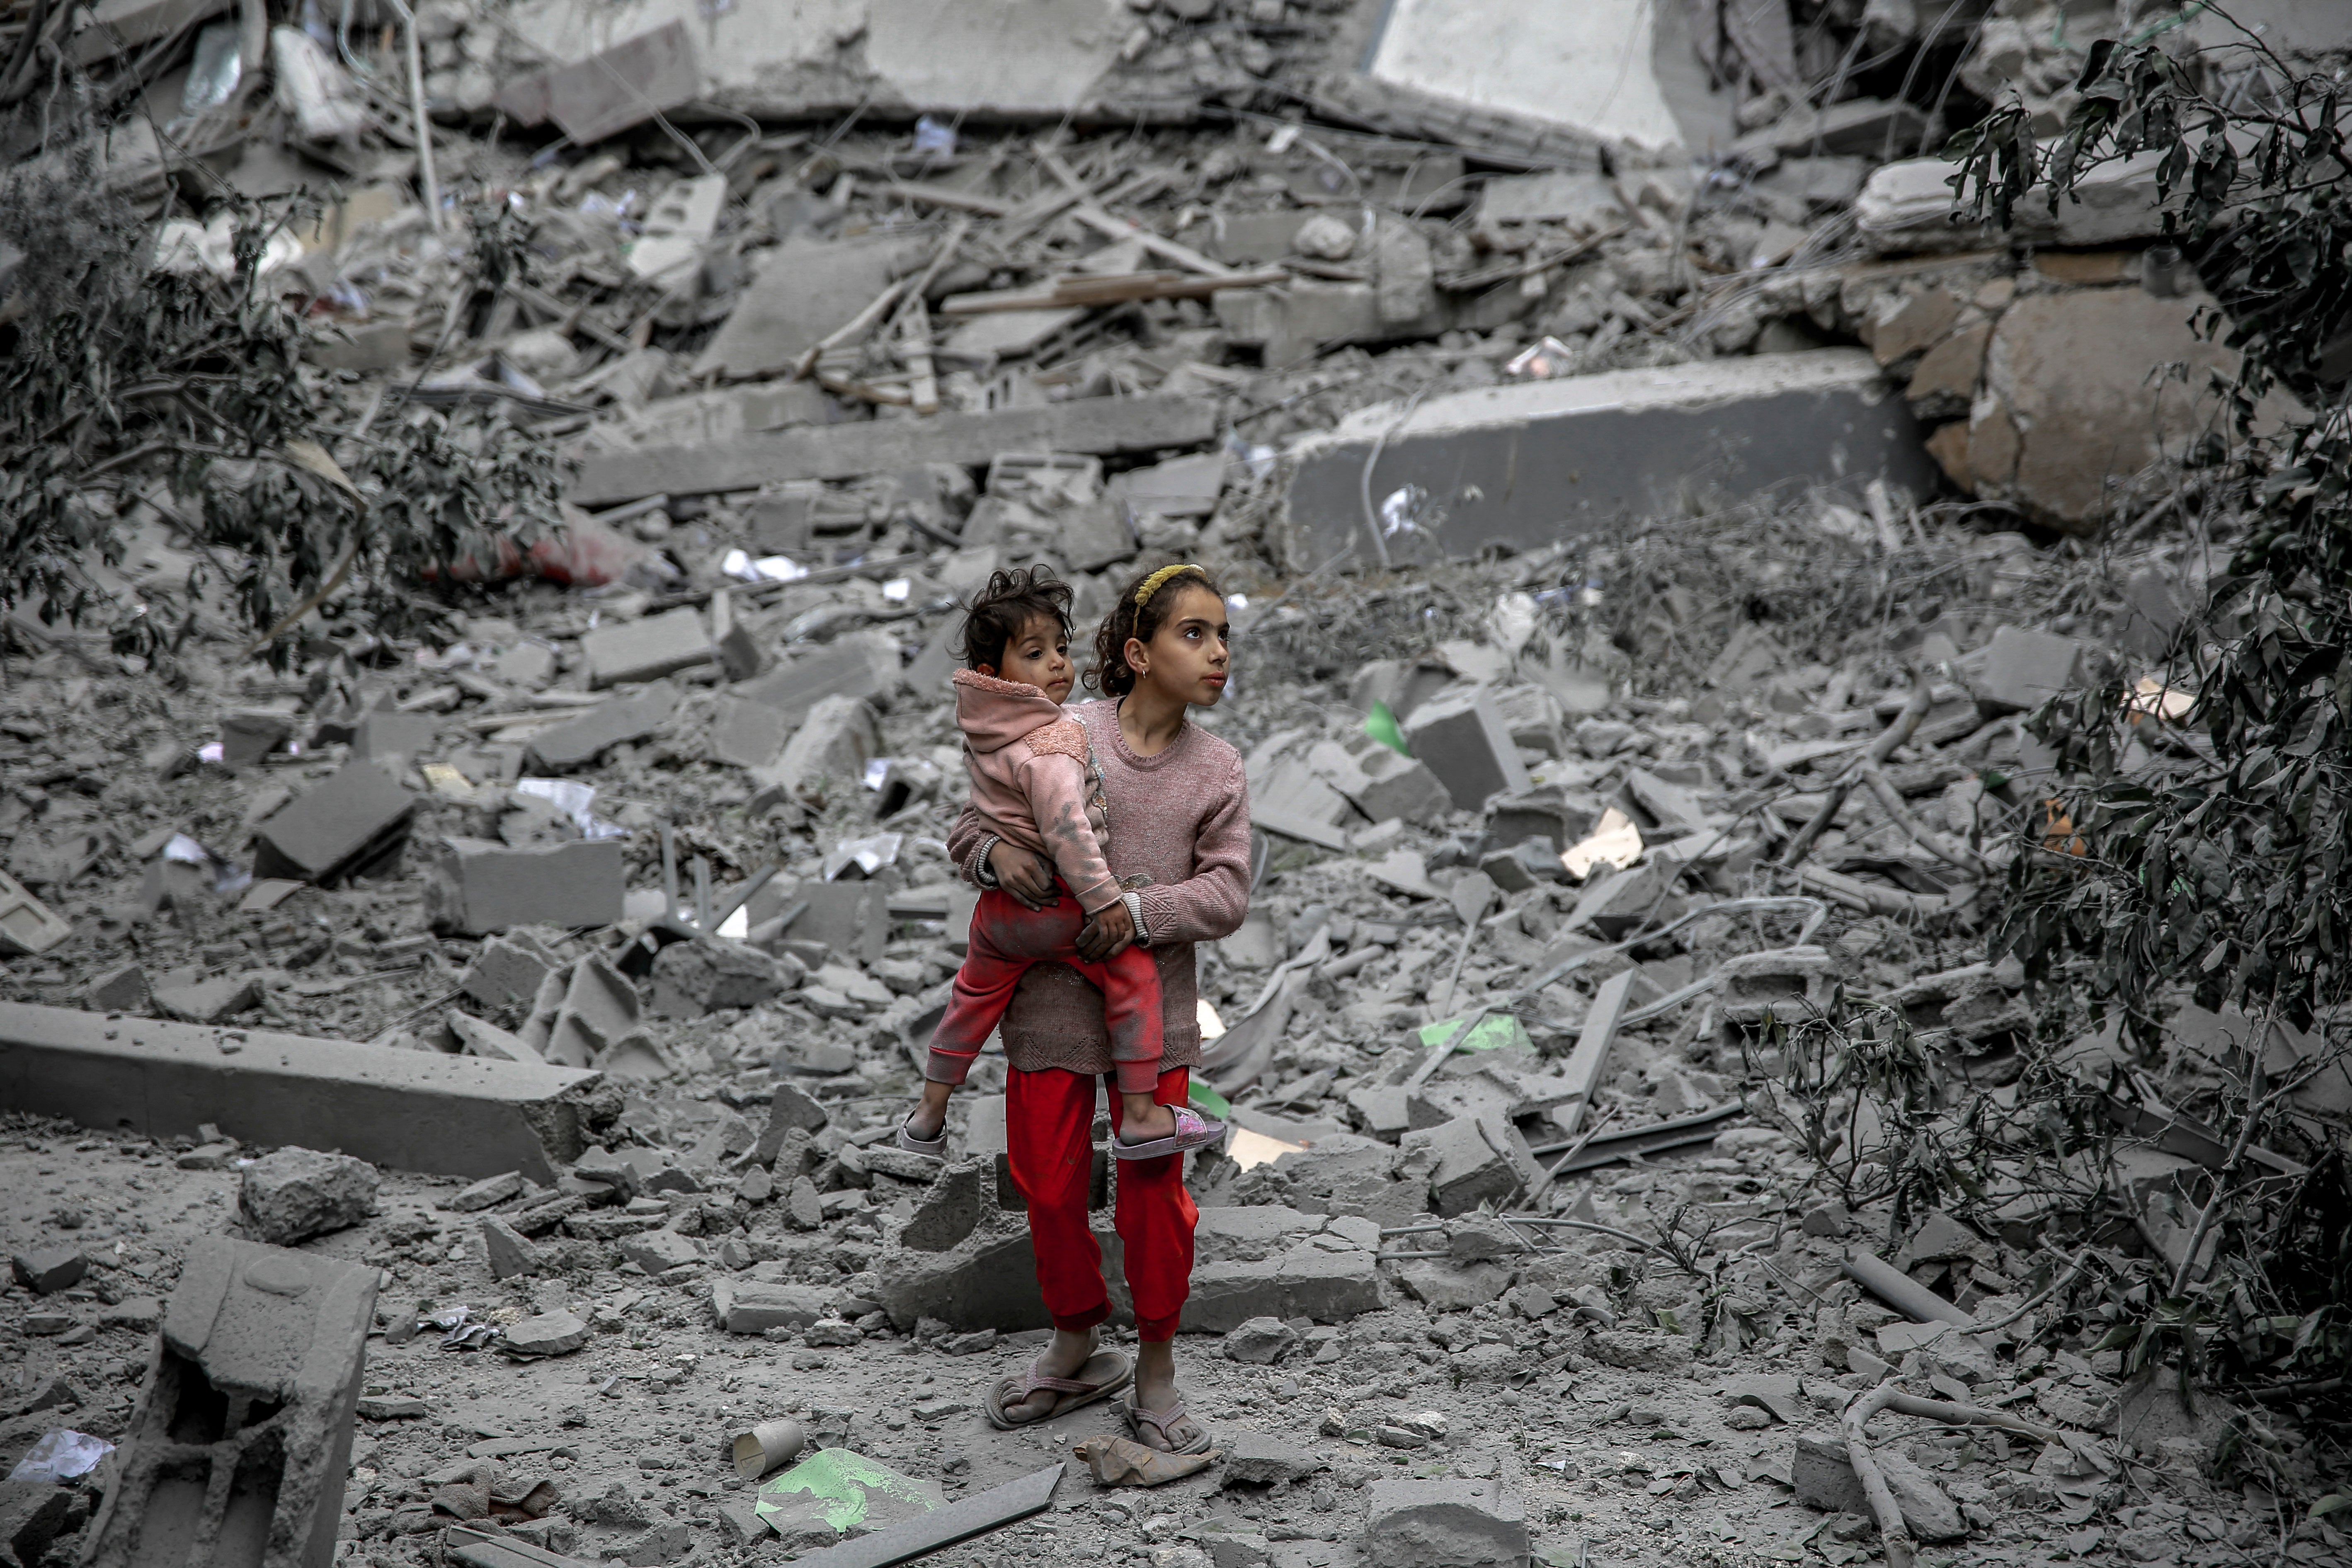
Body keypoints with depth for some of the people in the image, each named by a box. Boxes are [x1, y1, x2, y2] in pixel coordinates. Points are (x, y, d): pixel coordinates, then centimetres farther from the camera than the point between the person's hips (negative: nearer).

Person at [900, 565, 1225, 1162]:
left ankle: (929, 1115, 37)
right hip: (1055, 901, -8)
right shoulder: (1054, 743, -21)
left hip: (1000, 903, 8)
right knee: (1134, 975, 2)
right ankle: (1140, 1118, 0)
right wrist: (1103, 899, -24)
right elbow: (1065, 829, -28)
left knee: (976, 994, 25)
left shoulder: (985, 731, 5)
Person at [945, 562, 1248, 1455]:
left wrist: (1138, 913, -20)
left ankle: (1155, 1376, 20)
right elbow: (970, 824, 3)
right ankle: (1076, 1353, 30)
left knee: (1154, 1195, 3)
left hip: (1153, 1009, 0)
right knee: (1049, 1188, 8)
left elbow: (1225, 894, -6)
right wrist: (994, 854, -19)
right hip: (1049, 1003, 0)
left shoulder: (1217, 770, 0)